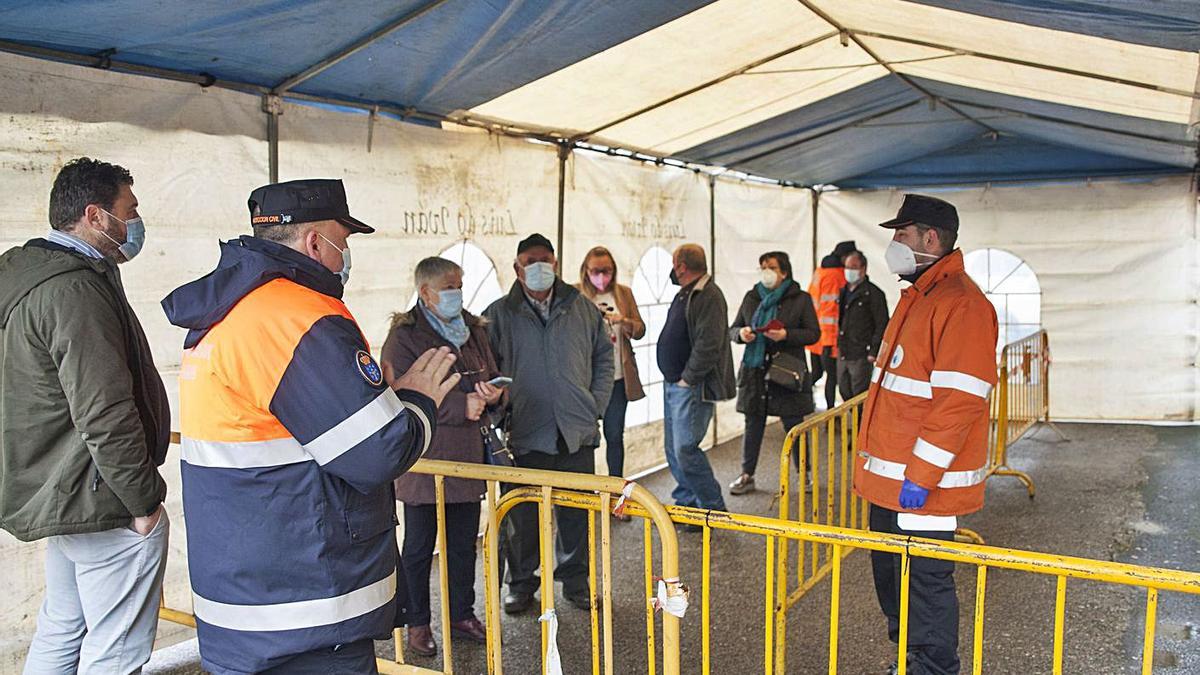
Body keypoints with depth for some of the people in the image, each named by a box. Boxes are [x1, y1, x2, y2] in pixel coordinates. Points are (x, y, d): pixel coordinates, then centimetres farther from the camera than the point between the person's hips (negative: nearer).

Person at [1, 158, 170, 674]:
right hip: (102, 504, -11)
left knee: (60, 632, 22)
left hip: (56, 493, 11)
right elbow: (105, 414, -26)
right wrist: (144, 500, -17)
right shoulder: (74, 291, -22)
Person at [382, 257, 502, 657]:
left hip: (467, 458, 6)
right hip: (424, 461, -6)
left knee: (464, 544, 14)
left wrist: (492, 395, -5)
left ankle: (462, 615, 29)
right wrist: (460, 406, -23)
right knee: (419, 547, 7)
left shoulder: (474, 330, 12)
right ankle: (417, 624, 21)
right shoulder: (404, 336, -9)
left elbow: (491, 379, 19)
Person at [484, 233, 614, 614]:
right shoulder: (499, 315, 2)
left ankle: (576, 582, 25)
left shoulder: (583, 309, 9)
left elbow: (603, 357, 15)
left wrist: (596, 406, 6)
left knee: (577, 513, 9)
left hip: (577, 434, 2)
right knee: (523, 515, 5)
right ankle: (521, 584, 22)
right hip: (524, 437, -2)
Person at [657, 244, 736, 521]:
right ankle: (686, 502, 24)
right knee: (673, 449, 13)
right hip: (673, 384, 10)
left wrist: (688, 379, -18)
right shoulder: (684, 295, 17)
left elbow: (708, 345, -23)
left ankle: (713, 507, 3)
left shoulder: (709, 296, -15)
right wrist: (672, 379, 14)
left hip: (693, 388, -10)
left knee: (685, 448, -10)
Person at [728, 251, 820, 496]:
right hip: (755, 371, 3)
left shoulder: (801, 299, 1)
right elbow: (733, 329, 15)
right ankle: (747, 476, 17)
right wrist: (741, 333, -9)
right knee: (753, 425, 8)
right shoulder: (751, 298, 11)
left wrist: (786, 335, -17)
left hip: (787, 371, -3)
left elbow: (814, 333, -2)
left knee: (794, 426, 3)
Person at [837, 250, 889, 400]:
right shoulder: (844, 292, 16)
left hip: (861, 356, -8)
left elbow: (882, 326, -10)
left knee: (859, 396, -5)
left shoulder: (873, 294, -7)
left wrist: (873, 352, -15)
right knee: (845, 394, 14)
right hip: (843, 354, 8)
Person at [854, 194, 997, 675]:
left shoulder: (960, 303, -18)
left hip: (923, 484, -10)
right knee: (891, 575, 20)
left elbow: (959, 400, -24)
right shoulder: (918, 296, 15)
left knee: (925, 582, 1)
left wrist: (920, 475, -24)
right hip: (891, 479, 10)